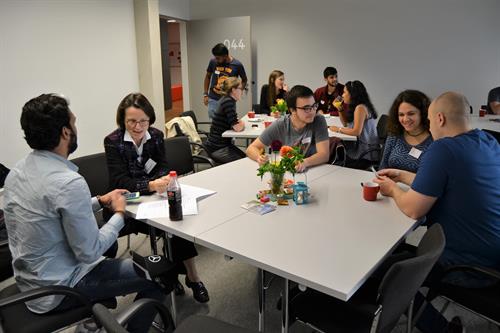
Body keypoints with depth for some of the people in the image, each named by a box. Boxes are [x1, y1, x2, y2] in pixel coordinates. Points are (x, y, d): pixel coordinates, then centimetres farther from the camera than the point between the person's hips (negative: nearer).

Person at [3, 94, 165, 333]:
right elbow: (89, 253, -23)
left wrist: (100, 201, 7)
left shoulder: (18, 171, -1)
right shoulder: (68, 182, -29)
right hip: (58, 290, -9)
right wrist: (119, 214, -9)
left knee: (108, 252, 31)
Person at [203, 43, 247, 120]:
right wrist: (205, 94, 8)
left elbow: (244, 80, 8)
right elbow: (208, 77, 12)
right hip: (213, 100, 1)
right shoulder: (213, 62, -4)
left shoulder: (237, 65, -8)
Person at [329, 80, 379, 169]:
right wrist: (340, 109, 10)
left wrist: (338, 129, -11)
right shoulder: (355, 107, 11)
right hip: (360, 146, 8)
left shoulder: (360, 108, -17)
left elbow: (356, 131, -23)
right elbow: (346, 123, 20)